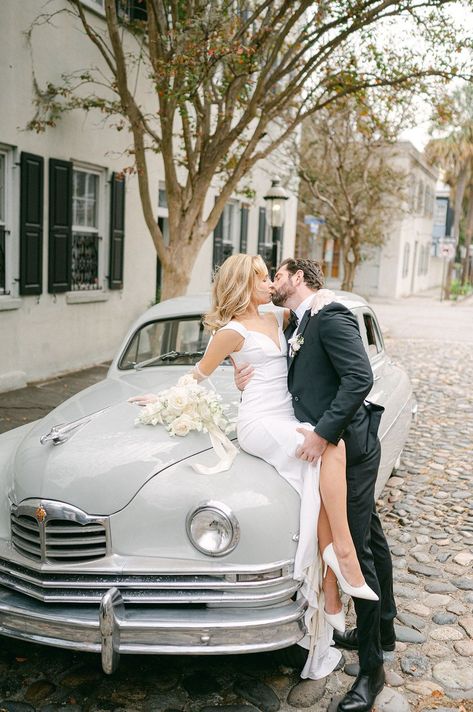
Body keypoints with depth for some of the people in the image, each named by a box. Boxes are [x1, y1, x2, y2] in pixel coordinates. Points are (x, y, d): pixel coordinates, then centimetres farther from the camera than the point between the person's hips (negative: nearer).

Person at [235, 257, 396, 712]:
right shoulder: (293, 328, 14)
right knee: (370, 539, 21)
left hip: (347, 450, -9)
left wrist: (323, 434, -25)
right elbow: (290, 386, 14)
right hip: (333, 450, 9)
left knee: (356, 552, -3)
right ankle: (382, 629, 39)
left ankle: (371, 667, 11)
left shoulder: (330, 316, -14)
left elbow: (360, 378, -24)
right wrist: (248, 384, -4)